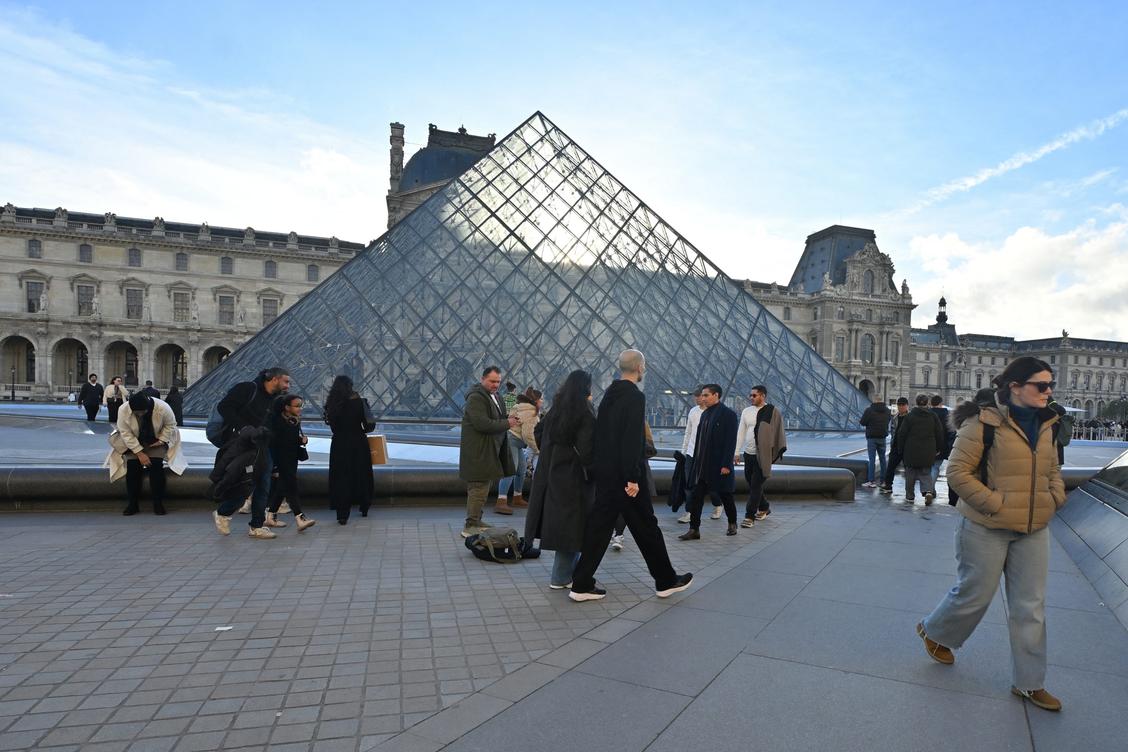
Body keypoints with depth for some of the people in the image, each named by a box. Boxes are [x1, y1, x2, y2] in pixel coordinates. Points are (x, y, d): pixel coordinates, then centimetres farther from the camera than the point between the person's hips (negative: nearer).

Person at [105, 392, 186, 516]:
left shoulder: (163, 408, -28)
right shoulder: (123, 410, -26)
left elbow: (170, 425, -10)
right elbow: (126, 434, -20)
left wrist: (161, 440, -19)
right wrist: (139, 453, -24)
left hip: (155, 441, -1)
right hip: (133, 442, 1)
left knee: (157, 465, -20)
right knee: (132, 466, -18)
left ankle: (158, 504, -13)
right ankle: (132, 504, -7)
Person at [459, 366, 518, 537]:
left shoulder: (494, 396, 17)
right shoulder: (476, 397, -16)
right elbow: (482, 423, -25)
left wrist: (508, 418, 5)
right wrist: (507, 424, -17)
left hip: (490, 450, 10)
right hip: (479, 451, -10)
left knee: (483, 487, 16)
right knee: (479, 487, -10)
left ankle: (476, 521, 26)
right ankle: (470, 526, -4)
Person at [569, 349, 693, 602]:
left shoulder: (609, 393, 11)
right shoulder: (635, 396, -15)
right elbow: (633, 440, -22)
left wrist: (601, 465, 19)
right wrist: (633, 478, -21)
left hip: (605, 473, 8)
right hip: (624, 475, -8)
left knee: (599, 525, 9)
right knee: (646, 526, 6)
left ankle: (582, 584, 10)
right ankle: (666, 581, 21)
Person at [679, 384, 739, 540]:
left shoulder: (728, 414, -10)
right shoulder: (705, 414, 12)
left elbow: (731, 442, -15)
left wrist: (726, 464, -19)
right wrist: (696, 461, 11)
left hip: (719, 465, -6)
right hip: (702, 465, 7)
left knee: (725, 496, 10)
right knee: (696, 497, 2)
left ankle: (732, 524, 31)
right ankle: (694, 529, 6)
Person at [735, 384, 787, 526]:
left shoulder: (772, 411, -6)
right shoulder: (747, 411, 8)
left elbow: (778, 433, -5)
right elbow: (741, 433, 10)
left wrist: (778, 452, -7)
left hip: (763, 454, -6)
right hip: (748, 453, 6)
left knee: (756, 485, -7)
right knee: (751, 482, 13)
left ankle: (750, 516, -1)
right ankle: (764, 508, 34)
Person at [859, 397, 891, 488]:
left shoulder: (869, 410, -13)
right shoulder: (887, 410, 4)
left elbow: (862, 422, -9)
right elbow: (887, 422, 15)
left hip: (872, 437, -5)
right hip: (882, 437, 5)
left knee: (872, 459, -4)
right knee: (882, 458, 14)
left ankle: (871, 481, -5)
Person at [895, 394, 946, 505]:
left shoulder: (910, 416, -5)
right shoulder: (933, 416, 2)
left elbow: (901, 434, -3)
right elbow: (940, 434, 6)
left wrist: (901, 449, 7)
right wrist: (939, 449, 17)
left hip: (911, 451, -2)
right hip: (928, 452, 2)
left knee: (910, 473, 10)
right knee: (926, 473, 10)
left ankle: (910, 496, 14)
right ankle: (929, 491, -14)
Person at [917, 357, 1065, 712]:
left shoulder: (1045, 425, 7)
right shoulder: (984, 422, -16)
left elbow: (1053, 470, 22)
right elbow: (958, 472, -17)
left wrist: (1054, 499, 5)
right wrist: (995, 504, -20)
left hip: (1033, 530, 7)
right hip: (988, 529, -7)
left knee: (1031, 606, 11)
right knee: (975, 594, 7)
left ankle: (1030, 682, 24)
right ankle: (934, 631, 36)